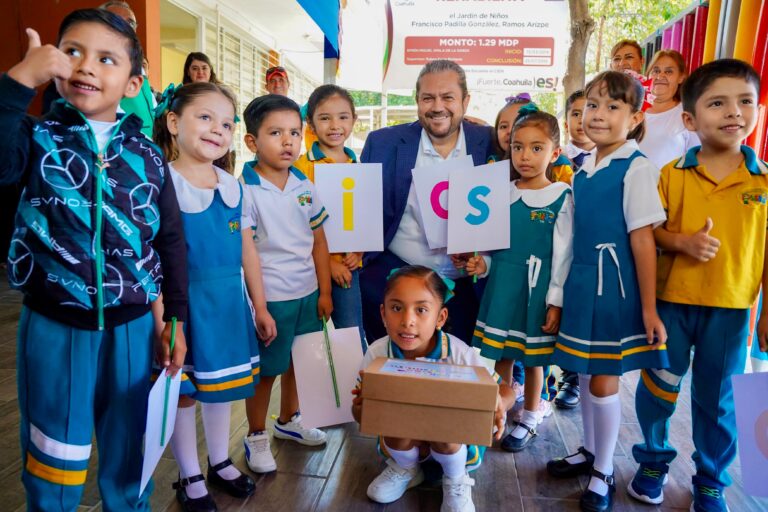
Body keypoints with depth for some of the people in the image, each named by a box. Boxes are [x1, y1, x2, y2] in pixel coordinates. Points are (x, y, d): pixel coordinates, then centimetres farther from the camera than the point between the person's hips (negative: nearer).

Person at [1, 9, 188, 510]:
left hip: (131, 327, 2)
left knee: (128, 455, 19)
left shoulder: (148, 155, 1)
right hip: (54, 328, -1)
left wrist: (175, 320, 4)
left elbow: (171, 241, 4)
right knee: (53, 462, 16)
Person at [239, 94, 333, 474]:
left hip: (308, 293, 6)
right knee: (265, 369, 9)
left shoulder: (305, 187, 3)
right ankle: (256, 436, 31)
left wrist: (324, 291, 7)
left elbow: (319, 242, 8)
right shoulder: (244, 190, -14)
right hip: (269, 298, -5)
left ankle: (288, 421, 43)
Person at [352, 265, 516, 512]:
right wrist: (362, 406, -39)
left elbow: (505, 390, -13)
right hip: (401, 441, 2)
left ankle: (456, 480, 4)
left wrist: (497, 404, -39)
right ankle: (405, 469, 8)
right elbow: (361, 414, -12)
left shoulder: (460, 355, -25)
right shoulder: (377, 354, -21)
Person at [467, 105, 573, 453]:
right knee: (501, 355, 13)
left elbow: (563, 253, -8)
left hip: (537, 288, -3)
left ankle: (530, 419, 32)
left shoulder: (563, 198, -7)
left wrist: (556, 301, -9)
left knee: (533, 358, 12)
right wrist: (482, 264, -7)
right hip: (501, 284, 3)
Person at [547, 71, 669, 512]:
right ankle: (590, 451, 38)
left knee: (604, 380, 5)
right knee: (585, 373, 17)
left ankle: (604, 472, 25)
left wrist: (648, 307, -14)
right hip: (581, 281, 7)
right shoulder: (584, 167, 8)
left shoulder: (636, 168, -12)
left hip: (613, 284, -6)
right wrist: (569, 286, 13)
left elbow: (642, 238, -15)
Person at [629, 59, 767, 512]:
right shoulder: (671, 174, -3)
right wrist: (682, 241, -19)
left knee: (718, 400, 13)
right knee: (657, 388, 9)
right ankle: (654, 461, 35)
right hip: (672, 302, -1)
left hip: (731, 308, 1)